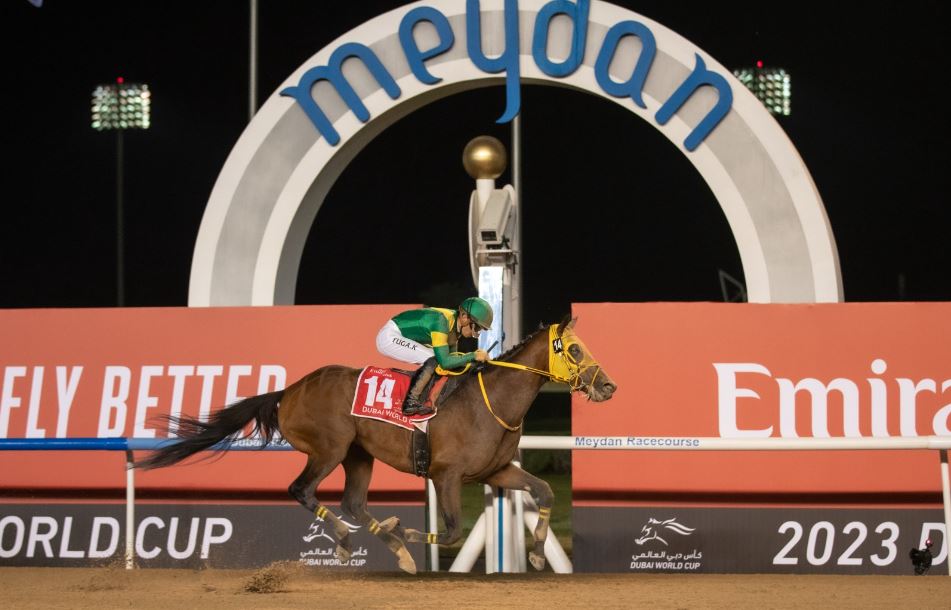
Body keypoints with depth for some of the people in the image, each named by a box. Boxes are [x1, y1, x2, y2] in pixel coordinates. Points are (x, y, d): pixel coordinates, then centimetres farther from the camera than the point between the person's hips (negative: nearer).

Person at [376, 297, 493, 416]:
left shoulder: (455, 326, 2)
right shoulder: (441, 322, -26)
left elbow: (452, 356, 13)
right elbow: (445, 362, -28)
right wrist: (473, 356, -22)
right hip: (389, 337, -10)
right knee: (433, 360, -21)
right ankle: (411, 402, -20)